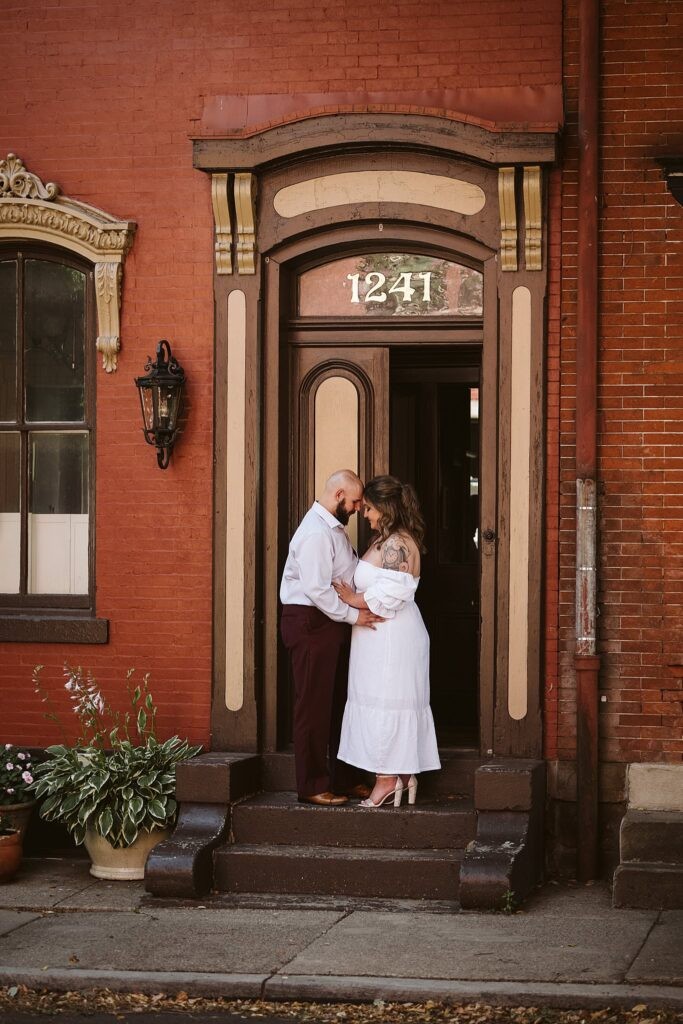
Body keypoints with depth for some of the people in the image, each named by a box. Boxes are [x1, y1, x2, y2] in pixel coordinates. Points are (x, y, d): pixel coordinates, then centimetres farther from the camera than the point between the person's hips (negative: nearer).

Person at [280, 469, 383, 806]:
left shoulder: (334, 527, 14)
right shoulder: (316, 533, -19)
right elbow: (317, 589, -25)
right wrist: (353, 615, -20)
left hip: (332, 624, 10)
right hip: (310, 623, -10)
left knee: (339, 702, 15)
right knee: (314, 705, -3)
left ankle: (345, 779, 23)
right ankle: (312, 786, 3)